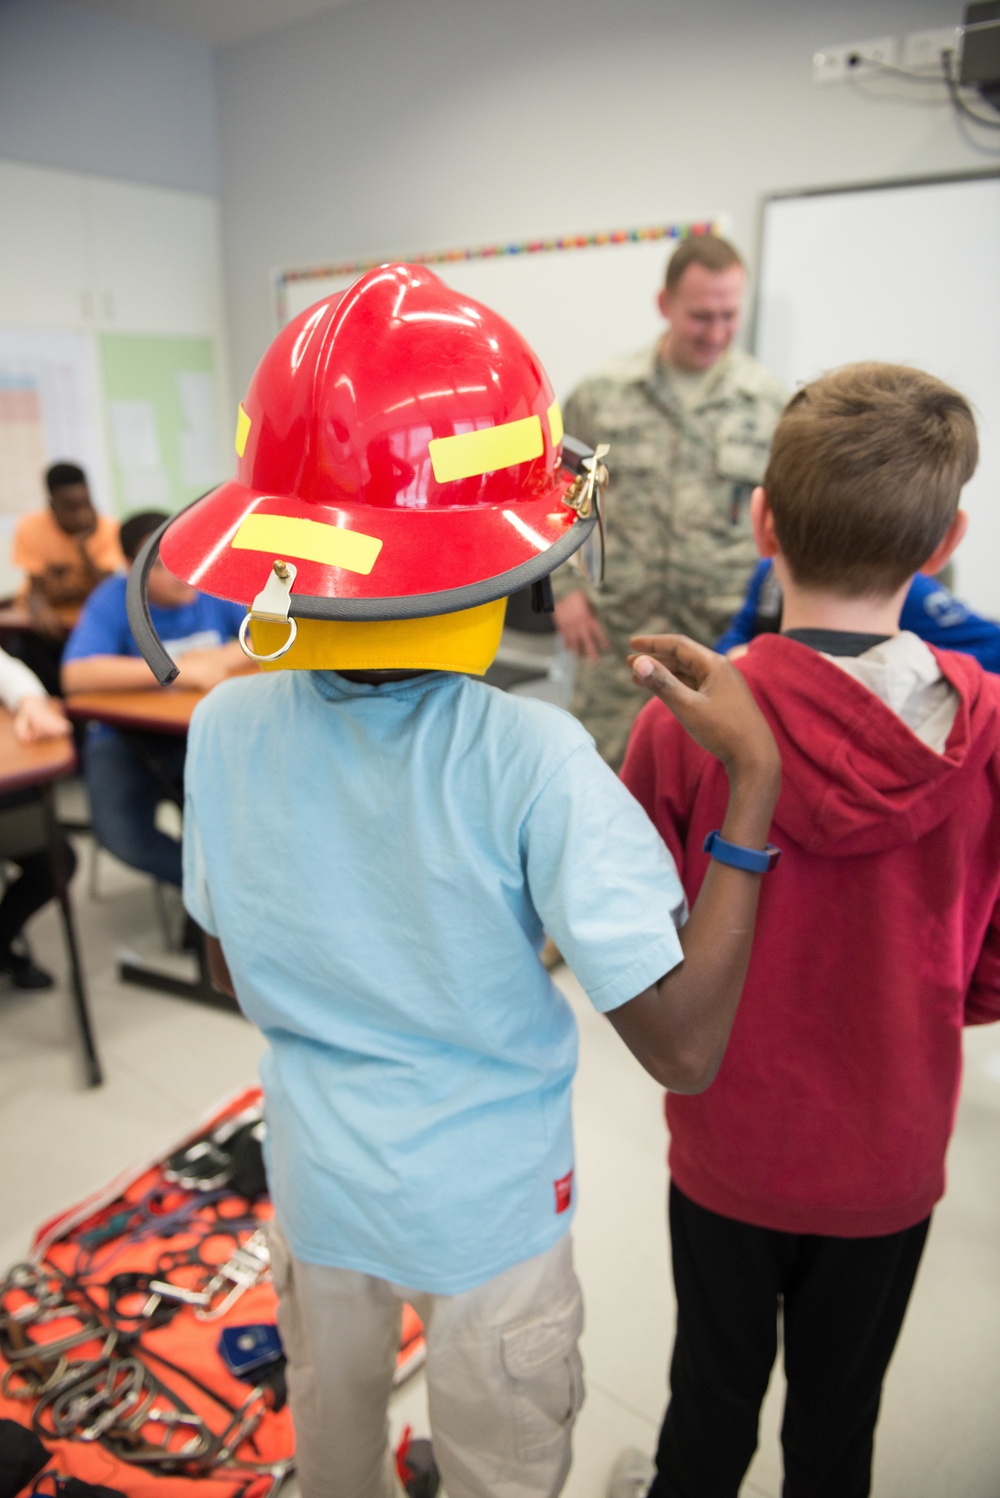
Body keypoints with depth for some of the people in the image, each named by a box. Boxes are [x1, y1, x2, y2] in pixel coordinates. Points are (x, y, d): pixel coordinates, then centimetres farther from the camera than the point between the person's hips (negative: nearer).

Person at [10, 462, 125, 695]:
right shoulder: (30, 528, -12)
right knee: (26, 646, -26)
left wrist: (84, 547, -28)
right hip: (51, 622, 0)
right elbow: (37, 590, -14)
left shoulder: (107, 528, -11)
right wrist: (39, 610, -37)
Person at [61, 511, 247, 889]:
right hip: (126, 738, -1)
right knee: (120, 832, -27)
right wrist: (177, 671, -28)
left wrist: (224, 658, -21)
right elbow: (76, 676, -24)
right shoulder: (113, 599, -9)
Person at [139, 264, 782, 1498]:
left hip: (316, 1180, 4)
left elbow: (232, 976, -3)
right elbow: (683, 1046, -27)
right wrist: (752, 780, -25)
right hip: (488, 1203, -3)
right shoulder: (529, 761, -31)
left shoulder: (227, 729, -17)